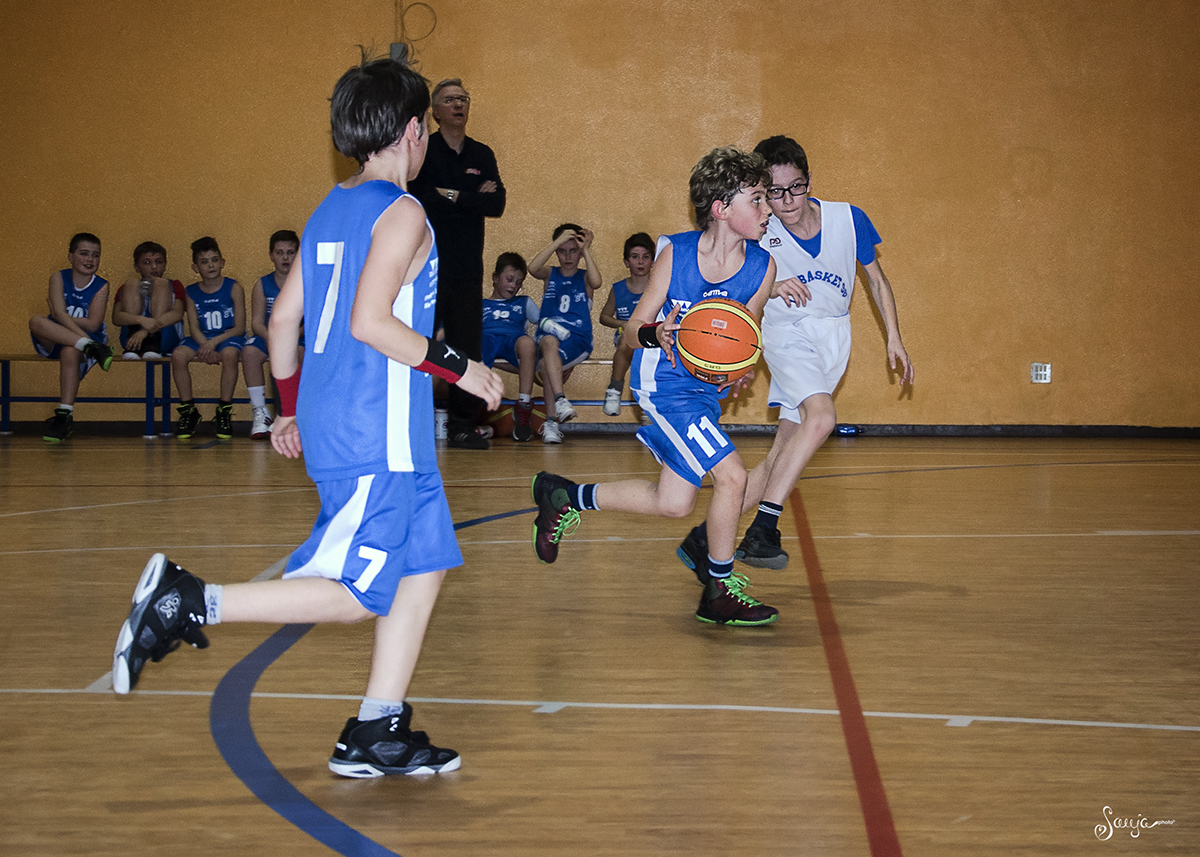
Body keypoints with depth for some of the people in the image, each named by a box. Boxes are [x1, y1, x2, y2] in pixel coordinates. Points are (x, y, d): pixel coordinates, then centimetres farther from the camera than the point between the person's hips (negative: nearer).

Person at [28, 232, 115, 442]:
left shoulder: (101, 286, 1)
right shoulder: (59, 278, 2)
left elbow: (93, 324, -9)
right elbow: (59, 314, -15)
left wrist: (63, 318, -11)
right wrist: (85, 338, -27)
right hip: (53, 344, 1)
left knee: (70, 351, -37)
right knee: (36, 322, -31)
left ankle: (64, 415, -36)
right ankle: (92, 347, -43)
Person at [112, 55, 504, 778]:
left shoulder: (330, 211, 14)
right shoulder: (400, 213, -11)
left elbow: (284, 318, 16)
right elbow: (370, 321, -22)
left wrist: (292, 408, 25)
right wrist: (460, 368, -13)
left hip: (336, 422, 9)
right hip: (377, 437, -9)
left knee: (423, 567, 13)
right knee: (355, 595, -6)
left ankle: (377, 737, 13)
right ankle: (185, 602, -8)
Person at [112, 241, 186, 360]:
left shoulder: (173, 286, 18)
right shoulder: (127, 287, 20)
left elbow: (177, 314, -5)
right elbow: (116, 318, 0)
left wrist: (146, 331, -22)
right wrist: (141, 320, -24)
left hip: (165, 338, -1)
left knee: (161, 283, -10)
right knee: (132, 283, -8)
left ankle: (153, 345, -33)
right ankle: (132, 346, -30)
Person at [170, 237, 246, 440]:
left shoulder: (234, 288, -2)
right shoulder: (191, 292, 7)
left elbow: (239, 327, -7)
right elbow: (194, 328, -1)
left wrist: (214, 342, -21)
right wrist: (206, 349, -21)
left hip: (229, 337, -3)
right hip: (202, 340, 3)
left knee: (229, 354, -38)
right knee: (178, 354, -27)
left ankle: (224, 411, -24)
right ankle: (188, 410, -13)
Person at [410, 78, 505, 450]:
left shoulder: (482, 155, 13)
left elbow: (497, 204, 0)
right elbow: (418, 197, -15)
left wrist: (452, 196, -10)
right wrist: (473, 199, -11)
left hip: (468, 266, 4)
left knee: (467, 348, 4)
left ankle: (463, 425, 11)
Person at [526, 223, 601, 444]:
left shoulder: (584, 277, 12)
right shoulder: (550, 273, 16)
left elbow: (597, 282, -14)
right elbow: (533, 268, -9)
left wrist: (586, 250, -10)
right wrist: (559, 241, -11)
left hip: (578, 339, -1)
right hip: (548, 334, 1)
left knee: (547, 363, -31)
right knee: (549, 342, -36)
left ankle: (551, 422, -21)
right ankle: (560, 399, -47)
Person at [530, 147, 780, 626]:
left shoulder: (761, 267, -9)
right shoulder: (675, 254, -18)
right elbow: (630, 334, -10)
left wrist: (741, 369, -18)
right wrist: (654, 334, -32)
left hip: (708, 390, 6)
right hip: (664, 382, -6)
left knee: (674, 504, 11)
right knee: (731, 475, -17)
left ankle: (565, 497, 31)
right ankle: (719, 592, 2)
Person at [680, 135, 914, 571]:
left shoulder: (848, 219, -8)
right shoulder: (758, 232, -16)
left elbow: (877, 279, 7)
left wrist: (894, 338, 4)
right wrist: (771, 289, -30)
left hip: (833, 338, 4)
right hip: (787, 334, -4)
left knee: (781, 455, 1)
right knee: (821, 416, -32)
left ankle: (709, 535, 12)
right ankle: (762, 530, -30)